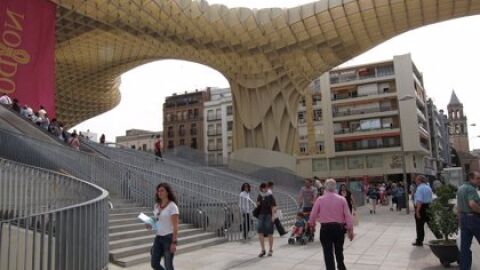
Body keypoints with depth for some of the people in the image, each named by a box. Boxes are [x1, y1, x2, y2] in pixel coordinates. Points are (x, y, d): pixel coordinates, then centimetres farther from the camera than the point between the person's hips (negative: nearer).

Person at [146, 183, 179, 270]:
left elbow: (175, 226, -15)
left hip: (169, 238, -7)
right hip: (158, 237, 7)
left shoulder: (172, 206, -13)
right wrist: (150, 225, -2)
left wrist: (174, 242, -19)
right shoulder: (156, 206, 7)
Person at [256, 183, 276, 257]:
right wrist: (257, 204, -4)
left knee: (269, 233, 5)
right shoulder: (259, 196, 8)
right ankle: (263, 250, 12)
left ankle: (270, 250, 20)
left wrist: (273, 216, -15)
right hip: (261, 215, 4)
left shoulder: (270, 196, -6)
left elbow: (273, 207, -8)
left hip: (268, 215, -4)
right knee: (260, 233, 0)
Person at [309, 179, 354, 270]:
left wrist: (311, 224, 20)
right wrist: (350, 229, 5)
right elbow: (348, 215, -4)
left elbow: (313, 214, -1)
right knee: (339, 251, 23)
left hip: (325, 228, -2)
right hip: (339, 228, 3)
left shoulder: (320, 199, -6)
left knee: (328, 253, 6)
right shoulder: (342, 199, -3)